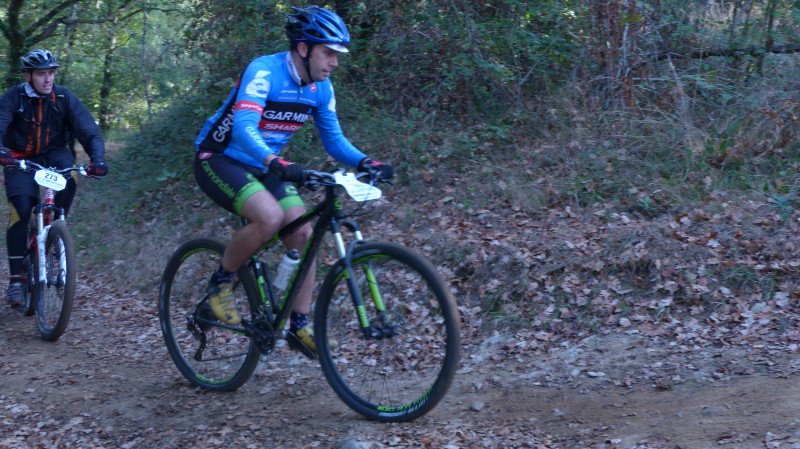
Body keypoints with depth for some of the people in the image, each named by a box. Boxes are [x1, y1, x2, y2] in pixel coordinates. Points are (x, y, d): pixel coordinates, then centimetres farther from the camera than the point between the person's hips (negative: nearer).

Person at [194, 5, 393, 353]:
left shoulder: (321, 88, -3)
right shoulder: (264, 72, -25)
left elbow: (334, 139, 3)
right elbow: (244, 128, -38)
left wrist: (366, 162, -17)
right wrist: (277, 164, -56)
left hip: (264, 167, 7)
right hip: (219, 160, -7)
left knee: (303, 234, -9)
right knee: (270, 217, -32)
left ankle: (299, 327, 1)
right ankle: (221, 282, -8)